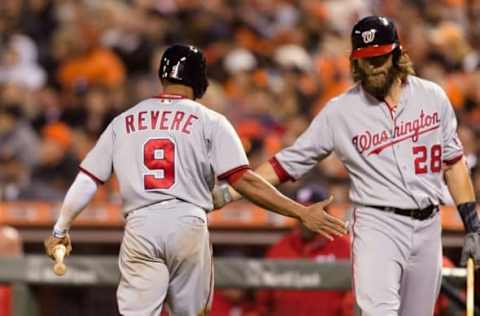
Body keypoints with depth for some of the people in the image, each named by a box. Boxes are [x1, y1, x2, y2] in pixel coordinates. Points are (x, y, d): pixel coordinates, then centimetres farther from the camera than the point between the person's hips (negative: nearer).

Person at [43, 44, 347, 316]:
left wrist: (60, 229, 23)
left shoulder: (124, 121, 15)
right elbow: (243, 180, -6)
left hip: (140, 227, 1)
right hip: (188, 226, -1)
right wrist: (301, 212, -6)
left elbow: (87, 179, 13)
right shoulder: (210, 121, 5)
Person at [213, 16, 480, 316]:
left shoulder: (432, 97, 5)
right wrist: (227, 192, -9)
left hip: (427, 226, 3)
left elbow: (453, 162, 12)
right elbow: (288, 162, 1)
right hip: (377, 226, -3)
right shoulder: (340, 111, -2)